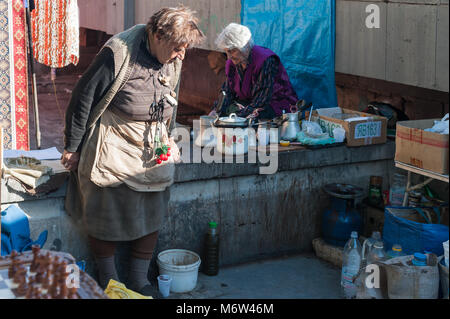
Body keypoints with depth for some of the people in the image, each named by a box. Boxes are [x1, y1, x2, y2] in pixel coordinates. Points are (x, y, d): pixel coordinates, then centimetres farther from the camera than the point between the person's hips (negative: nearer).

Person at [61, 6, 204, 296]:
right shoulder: (118, 53, -20)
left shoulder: (173, 61, -1)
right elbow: (84, 98, -14)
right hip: (112, 148, -5)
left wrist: (167, 140, 19)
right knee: (106, 215, 2)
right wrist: (72, 147, -8)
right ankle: (108, 280, 22)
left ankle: (140, 280, 22)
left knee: (151, 214, 6)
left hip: (153, 148, 6)